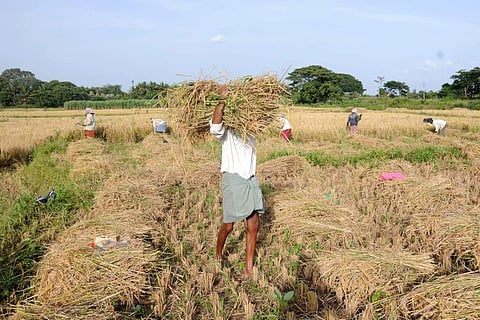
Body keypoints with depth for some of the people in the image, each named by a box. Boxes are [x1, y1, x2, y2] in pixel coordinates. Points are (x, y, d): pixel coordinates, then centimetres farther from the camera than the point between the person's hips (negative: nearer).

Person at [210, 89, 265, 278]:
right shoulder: (226, 132, -3)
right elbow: (215, 125, -27)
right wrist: (222, 100, -24)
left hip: (251, 180, 5)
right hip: (233, 179, -5)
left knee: (253, 225, 2)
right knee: (229, 225, 2)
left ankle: (248, 269, 13)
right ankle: (218, 256, 32)